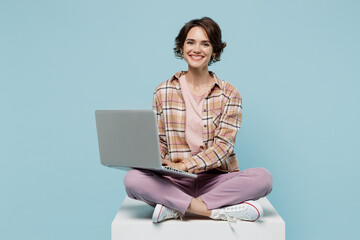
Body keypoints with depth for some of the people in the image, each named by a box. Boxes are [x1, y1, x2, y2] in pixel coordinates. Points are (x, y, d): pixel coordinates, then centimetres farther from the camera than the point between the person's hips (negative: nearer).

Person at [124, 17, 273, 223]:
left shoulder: (229, 94, 4)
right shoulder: (163, 92, 9)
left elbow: (223, 145, -7)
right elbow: (160, 142, 10)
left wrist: (185, 165, -21)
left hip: (216, 179, 0)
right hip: (176, 182, 0)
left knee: (263, 177, -29)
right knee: (133, 179, -30)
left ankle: (175, 207, -26)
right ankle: (219, 211, -29)